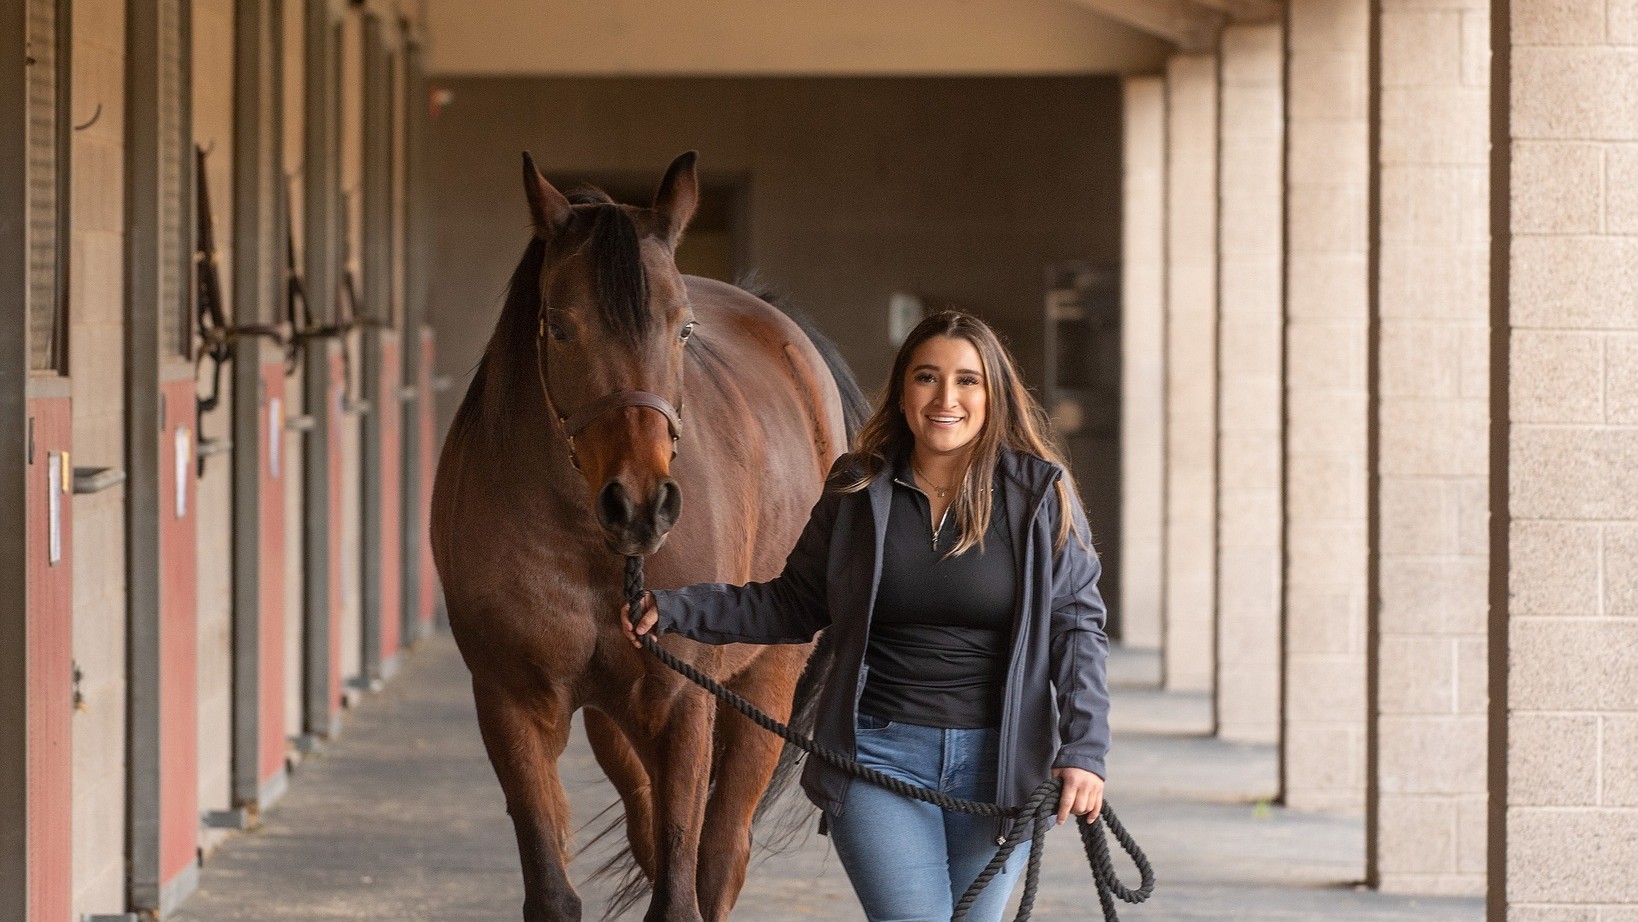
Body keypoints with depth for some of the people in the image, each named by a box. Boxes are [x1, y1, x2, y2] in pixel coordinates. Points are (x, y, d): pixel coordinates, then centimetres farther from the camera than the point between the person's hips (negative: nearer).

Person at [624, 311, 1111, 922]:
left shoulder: (1041, 494, -1)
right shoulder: (856, 492, 3)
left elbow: (1076, 624, 0)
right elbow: (794, 607, 11)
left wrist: (1083, 750, -11)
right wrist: (674, 610, 1)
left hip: (997, 759, 1)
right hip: (880, 751, -1)